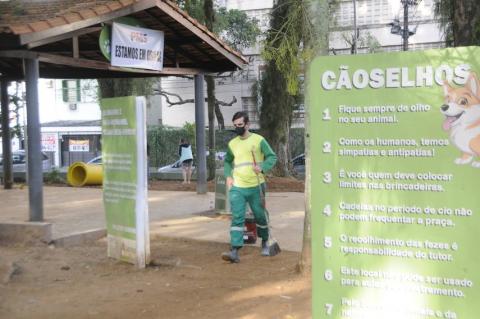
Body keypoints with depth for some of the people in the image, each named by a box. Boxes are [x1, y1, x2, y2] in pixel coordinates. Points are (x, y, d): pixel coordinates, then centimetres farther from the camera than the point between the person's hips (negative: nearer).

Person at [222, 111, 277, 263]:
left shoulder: (259, 140, -2)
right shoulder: (232, 144, 9)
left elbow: (272, 157, -4)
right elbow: (227, 161, 23)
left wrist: (262, 167, -23)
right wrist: (228, 176, 5)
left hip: (256, 187, -1)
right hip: (237, 188, 2)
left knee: (260, 216, 12)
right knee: (237, 218, -10)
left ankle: (264, 243, 37)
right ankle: (234, 251, -17)